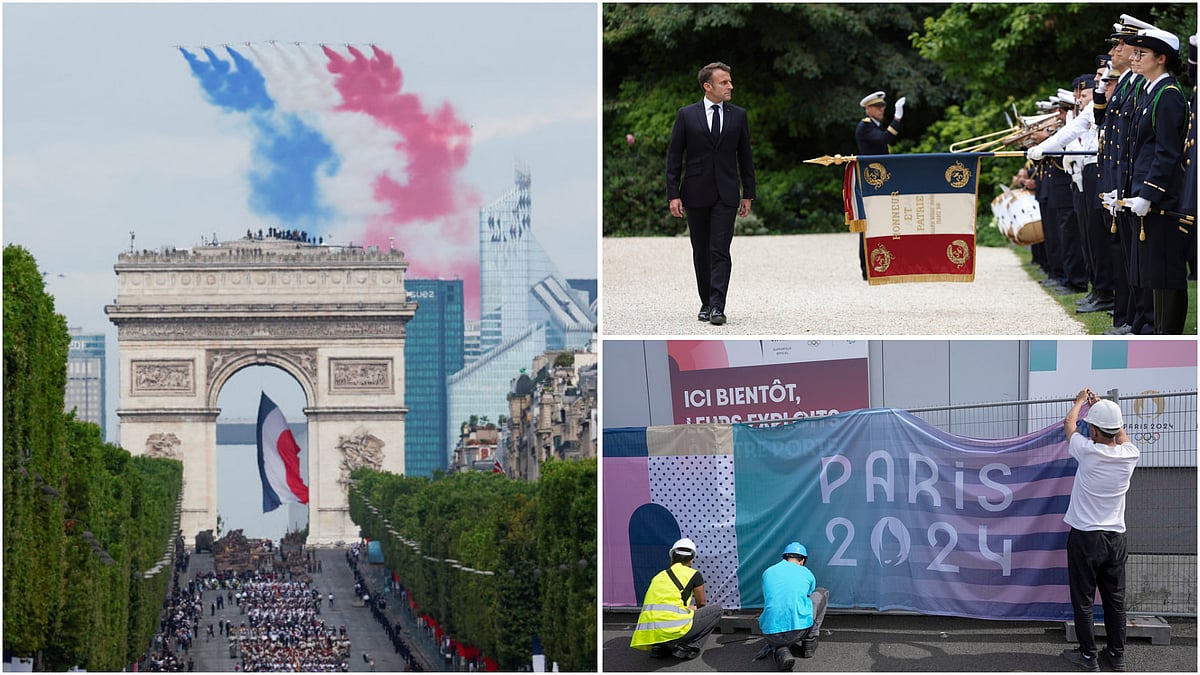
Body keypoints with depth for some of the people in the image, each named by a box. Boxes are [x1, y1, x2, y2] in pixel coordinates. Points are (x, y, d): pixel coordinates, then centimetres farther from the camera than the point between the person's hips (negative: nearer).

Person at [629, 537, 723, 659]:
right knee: (716, 609, 15)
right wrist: (694, 610, 51)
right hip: (673, 630, -5)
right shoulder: (694, 575, 10)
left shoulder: (659, 576, 25)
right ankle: (686, 647, 2)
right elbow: (701, 604, 26)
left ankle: (659, 647, 13)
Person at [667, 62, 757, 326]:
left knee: (720, 251, -10)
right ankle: (706, 303, 18)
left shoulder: (738, 115, 5)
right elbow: (674, 157, 1)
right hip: (696, 194, 0)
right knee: (701, 252, 8)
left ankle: (717, 307, -15)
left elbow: (745, 156, 10)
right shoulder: (686, 115, 1)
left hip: (725, 195, 0)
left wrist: (748, 194, 7)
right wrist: (673, 195, -5)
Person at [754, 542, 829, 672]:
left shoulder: (768, 572, 18)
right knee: (822, 593, 23)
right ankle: (809, 644, 19)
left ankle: (780, 651, 2)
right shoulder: (807, 573, 14)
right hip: (800, 629, -1)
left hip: (771, 632, 2)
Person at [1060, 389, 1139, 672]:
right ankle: (1117, 655, 17)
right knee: (1115, 598, 11)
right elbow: (1120, 433, 19)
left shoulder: (1088, 452, -16)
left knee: (1083, 599, 4)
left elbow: (1069, 423, 5)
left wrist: (1080, 401, 24)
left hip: (1085, 537, -4)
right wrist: (1101, 405, 32)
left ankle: (1088, 656, 8)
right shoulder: (1129, 455, -6)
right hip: (1116, 537, 4)